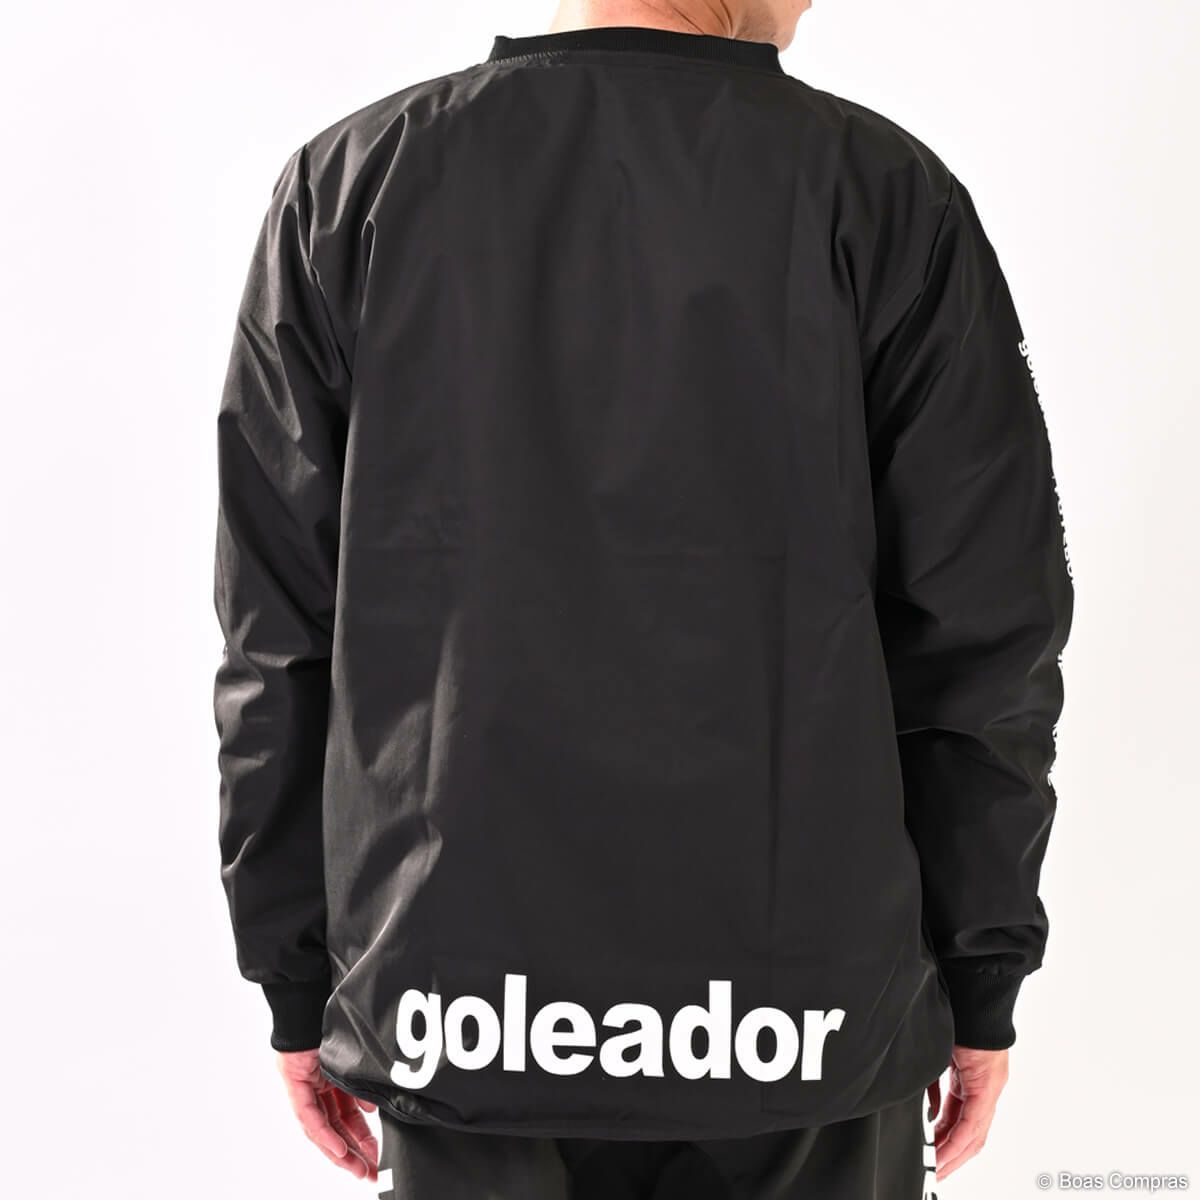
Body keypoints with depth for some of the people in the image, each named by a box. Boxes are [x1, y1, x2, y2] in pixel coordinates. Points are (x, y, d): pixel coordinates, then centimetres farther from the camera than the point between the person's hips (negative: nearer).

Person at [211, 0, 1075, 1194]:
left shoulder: (347, 182, 1)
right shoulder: (885, 192, -4)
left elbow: (277, 637, 1)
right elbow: (986, 636, -4)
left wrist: (298, 978, 8)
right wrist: (984, 981, 6)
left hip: (457, 1020, 2)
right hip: (808, 1016, -1)